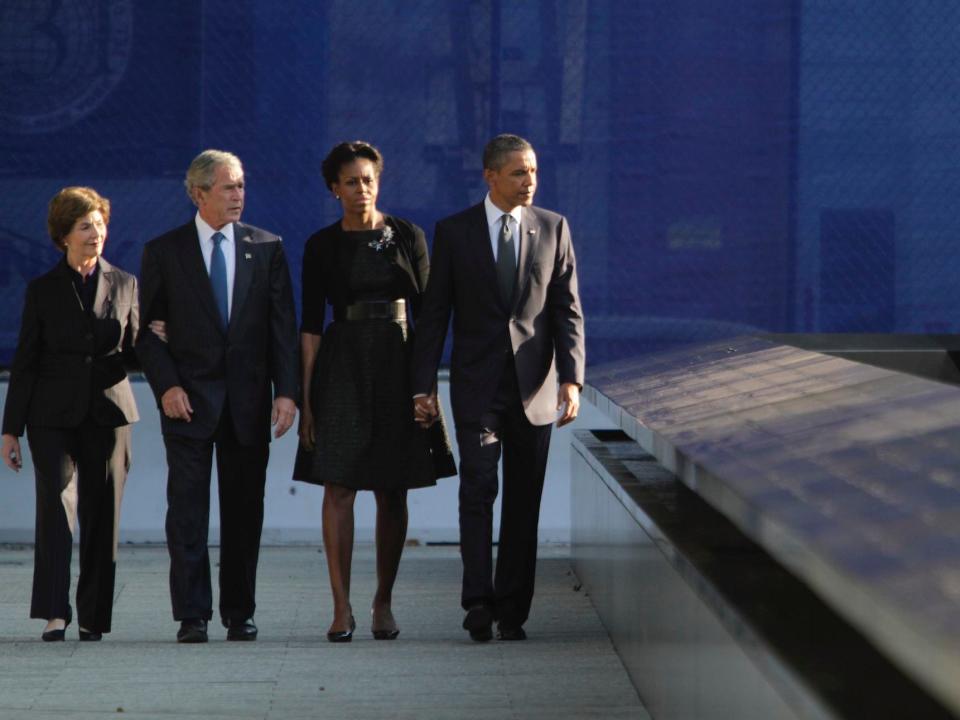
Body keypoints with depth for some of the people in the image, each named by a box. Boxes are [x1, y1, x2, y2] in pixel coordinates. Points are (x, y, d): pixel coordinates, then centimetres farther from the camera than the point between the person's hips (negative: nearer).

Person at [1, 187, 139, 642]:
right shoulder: (43, 290, 6)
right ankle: (54, 613, -18)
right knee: (56, 505, -15)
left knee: (101, 515, 2)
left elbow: (134, 354, 11)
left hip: (108, 413, 2)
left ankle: (93, 616, 10)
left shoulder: (124, 285, 10)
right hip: (54, 416, -2)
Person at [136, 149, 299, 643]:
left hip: (248, 397, 2)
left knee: (245, 511, 5)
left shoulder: (267, 247, 7)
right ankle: (193, 615, -1)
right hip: (188, 398, -1)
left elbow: (283, 325, 5)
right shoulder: (164, 252, 3)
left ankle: (239, 613, 13)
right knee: (187, 510, -4)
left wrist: (286, 390, -4)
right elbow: (146, 328, 3)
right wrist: (166, 386, -9)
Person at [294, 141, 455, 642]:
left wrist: (429, 381, 0)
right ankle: (341, 607, -4)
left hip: (398, 367, 1)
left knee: (393, 491, 3)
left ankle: (383, 603, 12)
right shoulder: (322, 246, 4)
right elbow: (310, 324, 3)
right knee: (339, 487, -6)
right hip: (342, 367, -1)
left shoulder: (408, 237, 6)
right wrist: (306, 395, -3)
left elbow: (426, 314, 6)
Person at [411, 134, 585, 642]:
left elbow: (567, 311, 3)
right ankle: (479, 602, -17)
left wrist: (572, 379, -8)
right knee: (478, 490, -13)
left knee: (524, 501, 5)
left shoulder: (554, 229, 5)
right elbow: (433, 313, 3)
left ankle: (512, 611, 10)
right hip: (477, 385, -2)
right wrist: (422, 386, -2)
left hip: (534, 386, 2)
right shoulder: (453, 232, 2)